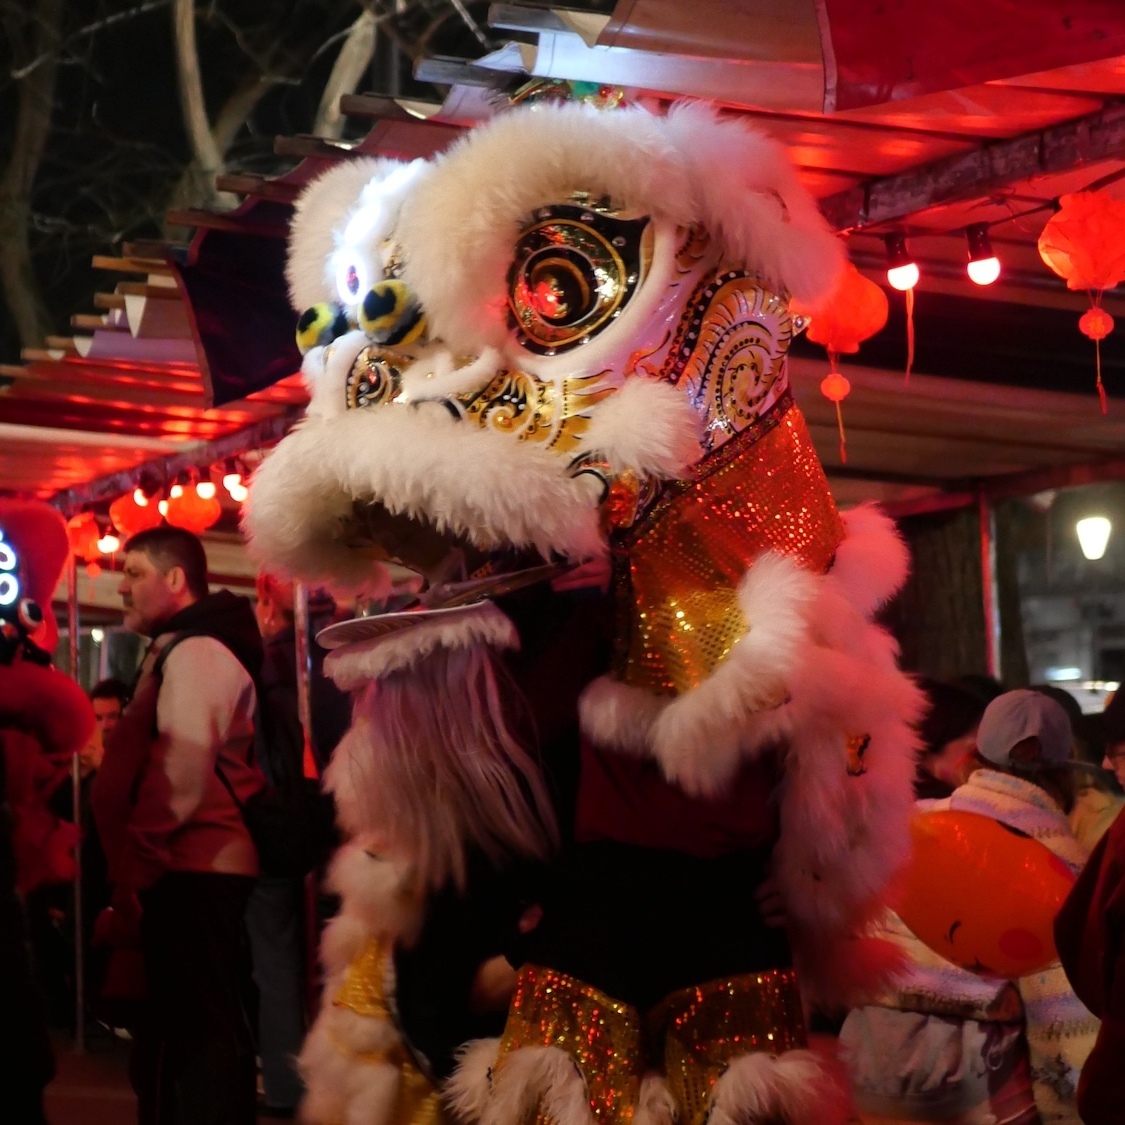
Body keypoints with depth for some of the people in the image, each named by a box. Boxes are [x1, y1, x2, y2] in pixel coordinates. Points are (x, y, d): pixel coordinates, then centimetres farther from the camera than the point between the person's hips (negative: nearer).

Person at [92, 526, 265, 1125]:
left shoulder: (194, 652, -12)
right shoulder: (179, 651, 21)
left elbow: (180, 775, -21)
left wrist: (132, 870, -16)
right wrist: (132, 870, 21)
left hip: (193, 872, -10)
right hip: (192, 871, 10)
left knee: (198, 1032, -9)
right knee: (179, 1026, 14)